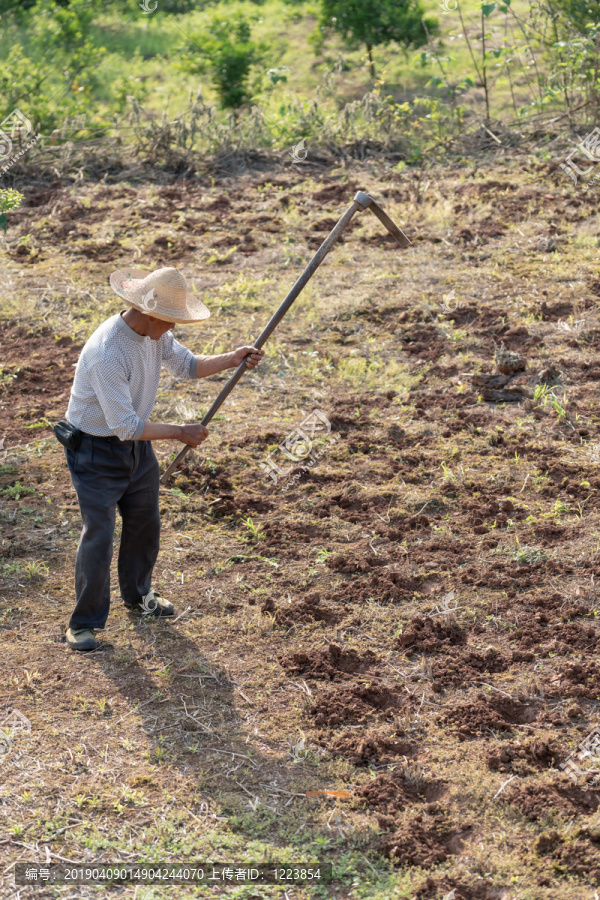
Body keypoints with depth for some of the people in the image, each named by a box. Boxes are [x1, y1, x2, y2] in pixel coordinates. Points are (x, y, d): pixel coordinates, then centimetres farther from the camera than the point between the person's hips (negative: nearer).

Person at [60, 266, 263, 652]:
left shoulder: (153, 331, -7)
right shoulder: (106, 354, -34)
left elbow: (187, 365, 9)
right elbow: (125, 426, -32)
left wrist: (234, 359, -8)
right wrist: (180, 433, -23)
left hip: (135, 444, 9)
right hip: (95, 449, -8)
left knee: (145, 523, 19)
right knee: (99, 535, -7)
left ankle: (137, 594, 42)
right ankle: (85, 622, 9)